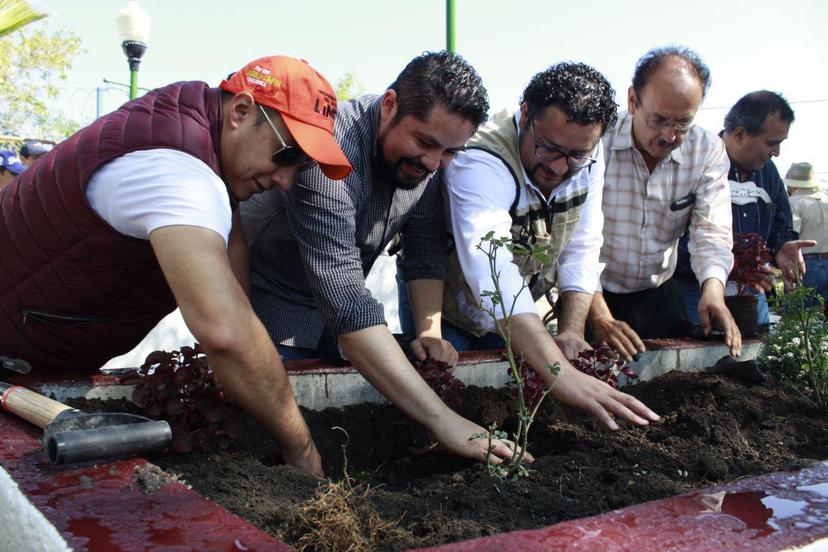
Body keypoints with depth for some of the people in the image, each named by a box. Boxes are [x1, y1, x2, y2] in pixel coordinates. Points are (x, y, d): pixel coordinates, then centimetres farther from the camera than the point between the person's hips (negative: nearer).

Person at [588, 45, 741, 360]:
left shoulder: (708, 151, -5)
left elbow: (711, 231, -7)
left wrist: (713, 288, -29)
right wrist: (599, 316, -31)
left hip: (658, 296, 4)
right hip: (594, 294, -3)